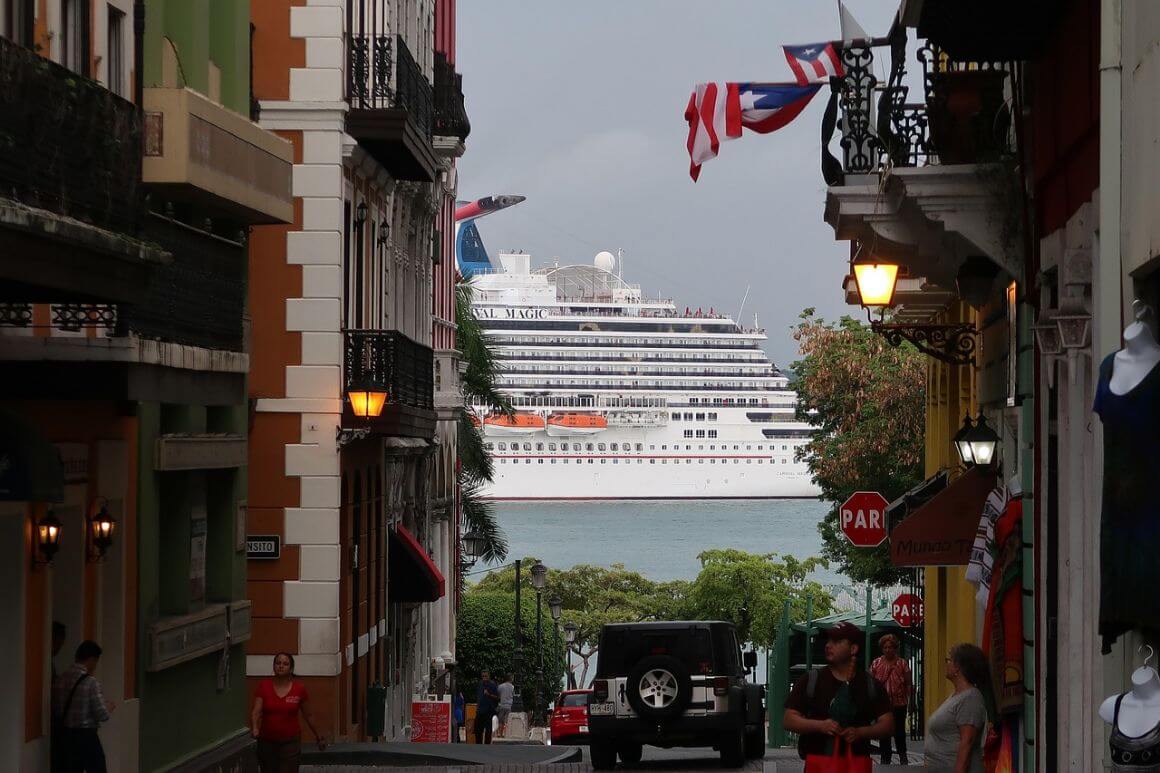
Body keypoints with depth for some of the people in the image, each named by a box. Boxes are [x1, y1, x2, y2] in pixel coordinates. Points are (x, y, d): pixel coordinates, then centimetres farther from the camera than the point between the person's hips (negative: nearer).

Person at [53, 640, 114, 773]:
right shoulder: (91, 682, -16)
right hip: (86, 737, -6)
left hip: (65, 736, 6)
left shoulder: (60, 680, 2)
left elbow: (55, 710, 9)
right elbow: (102, 715, -14)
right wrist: (109, 707, 7)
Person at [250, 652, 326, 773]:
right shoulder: (264, 686, -3)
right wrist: (254, 729, -31)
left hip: (290, 743, -2)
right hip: (267, 743, 2)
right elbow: (256, 712, -12)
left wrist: (318, 736, 18)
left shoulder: (299, 689, -4)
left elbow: (308, 716, 9)